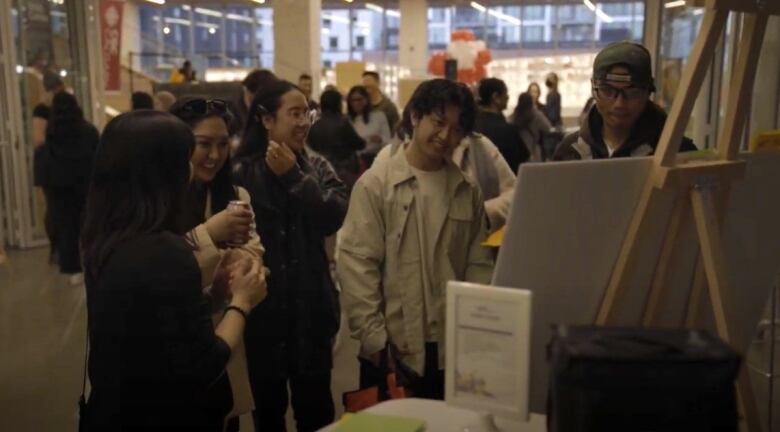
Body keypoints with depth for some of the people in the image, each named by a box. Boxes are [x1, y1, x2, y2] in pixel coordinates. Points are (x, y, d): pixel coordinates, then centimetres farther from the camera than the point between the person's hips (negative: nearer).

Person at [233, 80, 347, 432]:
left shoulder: (316, 166, 3)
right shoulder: (242, 173, -9)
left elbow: (335, 217, -12)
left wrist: (294, 176, -16)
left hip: (311, 305, 3)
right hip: (262, 306, -2)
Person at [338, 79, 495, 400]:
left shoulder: (467, 191, 9)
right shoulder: (375, 183, -5)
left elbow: (479, 265, 9)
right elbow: (356, 264, -9)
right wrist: (374, 339, -13)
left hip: (455, 349, 4)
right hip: (393, 350, -3)